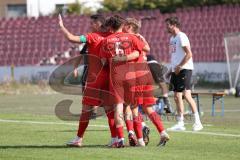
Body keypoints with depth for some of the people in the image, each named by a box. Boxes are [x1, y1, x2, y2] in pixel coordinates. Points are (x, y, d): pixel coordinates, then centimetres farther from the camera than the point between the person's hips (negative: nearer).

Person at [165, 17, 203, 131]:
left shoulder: (181, 37, -10)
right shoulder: (172, 38, 18)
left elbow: (189, 54, -17)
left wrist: (179, 67, -20)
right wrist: (171, 70, 19)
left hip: (184, 69, -9)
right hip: (176, 70, 9)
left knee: (186, 95, -15)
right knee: (177, 97, 7)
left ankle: (197, 122, -12)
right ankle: (180, 124, 11)